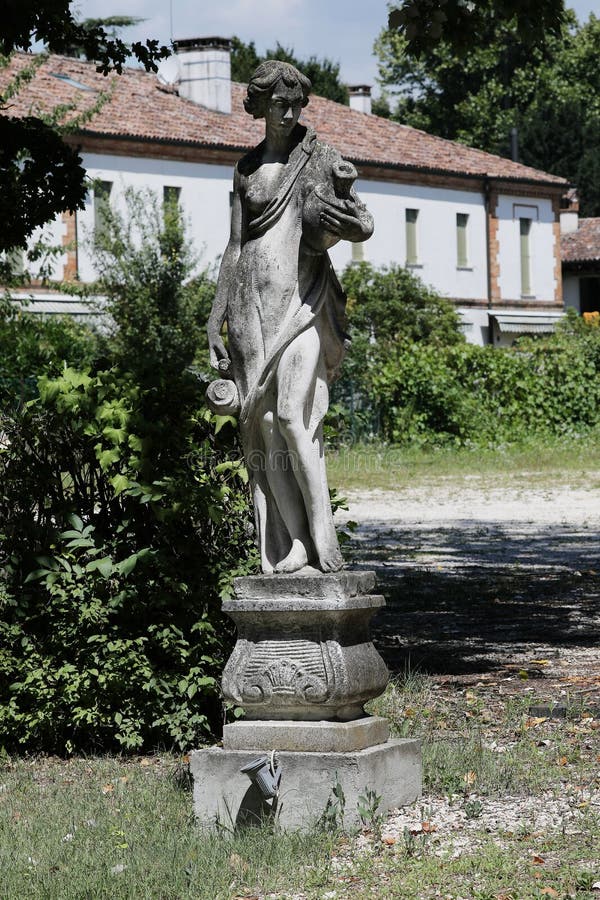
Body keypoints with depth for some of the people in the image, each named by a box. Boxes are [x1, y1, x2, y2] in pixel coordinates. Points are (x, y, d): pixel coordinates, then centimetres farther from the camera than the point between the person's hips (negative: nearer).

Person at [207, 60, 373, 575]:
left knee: (292, 416, -18)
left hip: (301, 300, -5)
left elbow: (365, 225, -4)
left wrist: (347, 217, -29)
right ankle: (293, 543, 1)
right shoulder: (248, 169, 16)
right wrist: (216, 323, 13)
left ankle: (322, 540, -12)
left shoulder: (320, 160, 2)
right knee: (263, 424, -2)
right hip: (254, 306, 5)